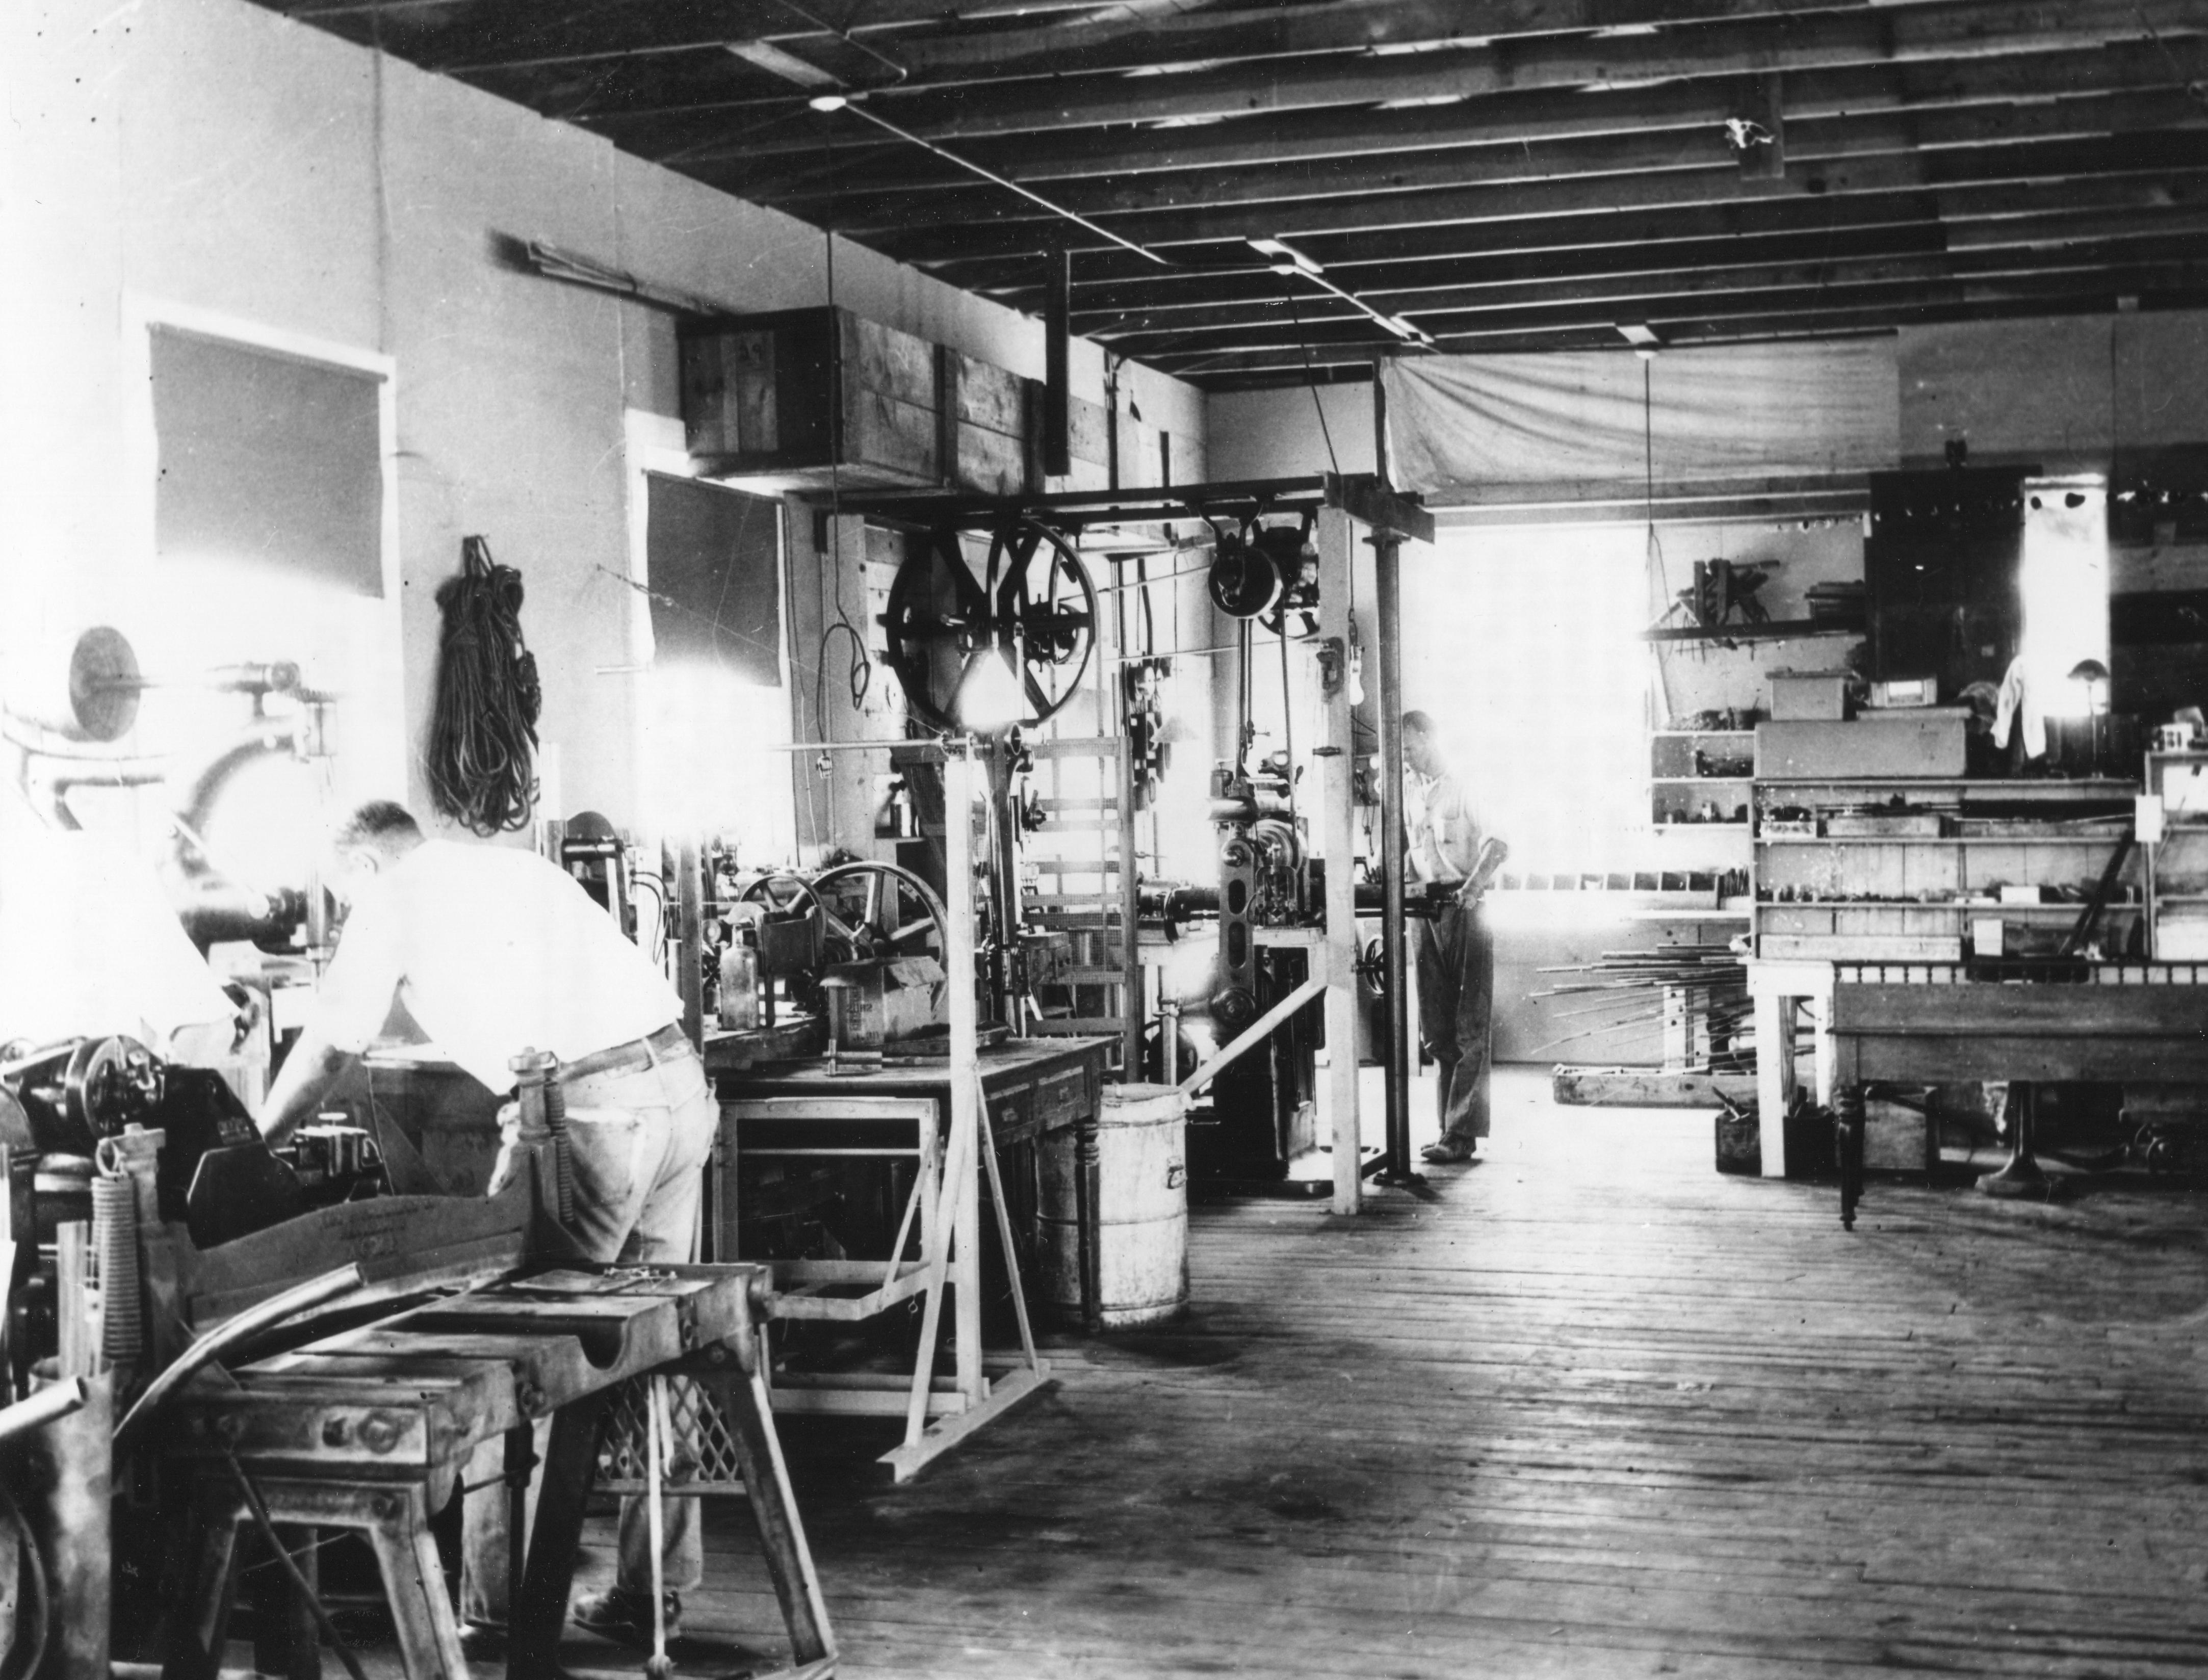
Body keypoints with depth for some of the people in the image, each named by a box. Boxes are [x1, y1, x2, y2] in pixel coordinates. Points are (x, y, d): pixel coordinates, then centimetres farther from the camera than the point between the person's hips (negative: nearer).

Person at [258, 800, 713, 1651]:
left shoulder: (394, 901, 8)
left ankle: (498, 1610, 4)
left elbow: (325, 1051, 12)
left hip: (589, 1105, -8)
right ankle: (651, 1591, 21)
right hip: (680, 1085, 8)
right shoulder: (509, 865, 28)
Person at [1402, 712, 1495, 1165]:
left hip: (1466, 907, -6)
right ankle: (1452, 1125, 13)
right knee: (1435, 1031, 6)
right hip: (1425, 911, 6)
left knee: (1468, 1029, -6)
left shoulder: (1465, 785, -5)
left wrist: (1474, 884, -25)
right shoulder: (1408, 792, 14)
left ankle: (1462, 1135, -8)